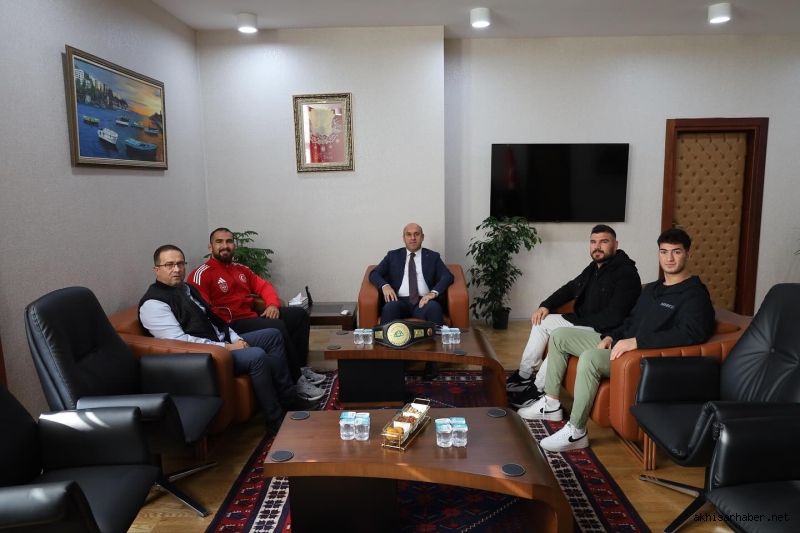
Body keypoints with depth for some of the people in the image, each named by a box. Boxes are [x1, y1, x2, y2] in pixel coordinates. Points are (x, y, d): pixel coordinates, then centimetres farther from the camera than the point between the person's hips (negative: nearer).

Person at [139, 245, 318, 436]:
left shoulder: (187, 289, 14)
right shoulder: (153, 303, -15)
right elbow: (179, 341, -23)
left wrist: (236, 339, 0)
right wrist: (225, 347, -21)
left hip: (222, 342, 10)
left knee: (272, 336, 8)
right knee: (257, 356, -28)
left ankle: (289, 399, 9)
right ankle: (276, 419, -14)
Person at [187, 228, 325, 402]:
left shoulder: (241, 269, 20)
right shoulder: (202, 274, -7)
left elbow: (263, 285, 19)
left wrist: (273, 304, -2)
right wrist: (227, 326, -26)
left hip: (253, 317, 9)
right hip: (231, 325, -9)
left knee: (299, 314, 4)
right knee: (277, 328, -31)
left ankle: (301, 367, 4)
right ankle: (296, 380, -18)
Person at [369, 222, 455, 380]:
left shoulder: (433, 257, 15)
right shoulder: (393, 256, 18)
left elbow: (448, 276, 2)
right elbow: (374, 274, 10)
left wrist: (434, 292, -18)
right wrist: (385, 286, -13)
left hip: (424, 301, 0)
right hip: (400, 301, 0)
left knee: (434, 308, -36)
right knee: (389, 308, -35)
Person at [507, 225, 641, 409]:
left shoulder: (626, 274, -19)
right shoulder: (594, 267, 10)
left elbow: (615, 316, -27)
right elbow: (570, 288, 19)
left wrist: (579, 321, -20)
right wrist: (546, 305, 3)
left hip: (602, 331, -10)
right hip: (581, 321, 10)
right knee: (542, 322, 2)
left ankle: (537, 390, -15)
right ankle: (523, 375, 5)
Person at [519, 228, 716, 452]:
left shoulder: (695, 294, -10)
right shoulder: (652, 288, 18)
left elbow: (692, 333, -28)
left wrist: (637, 341, -31)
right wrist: (611, 336, 5)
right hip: (621, 344, 10)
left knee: (590, 357, -36)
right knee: (559, 336, 7)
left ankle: (575, 432, -22)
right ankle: (551, 404, 10)